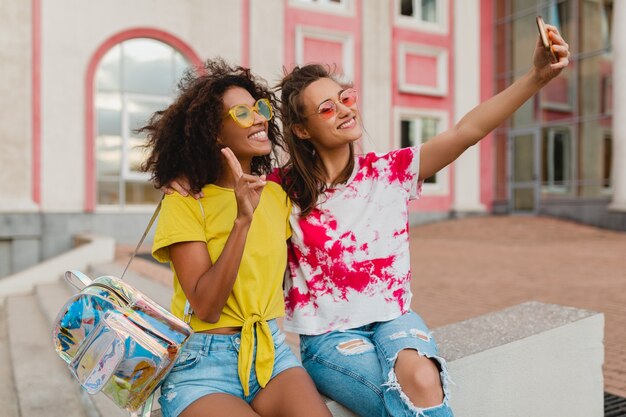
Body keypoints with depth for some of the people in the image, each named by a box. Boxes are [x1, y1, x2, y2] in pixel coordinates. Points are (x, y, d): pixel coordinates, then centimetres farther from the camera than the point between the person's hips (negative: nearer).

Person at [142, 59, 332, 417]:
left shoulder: (277, 195, 6)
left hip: (272, 352, 4)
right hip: (202, 363, -3)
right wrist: (242, 219, -24)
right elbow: (205, 308, -18)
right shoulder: (184, 203, -8)